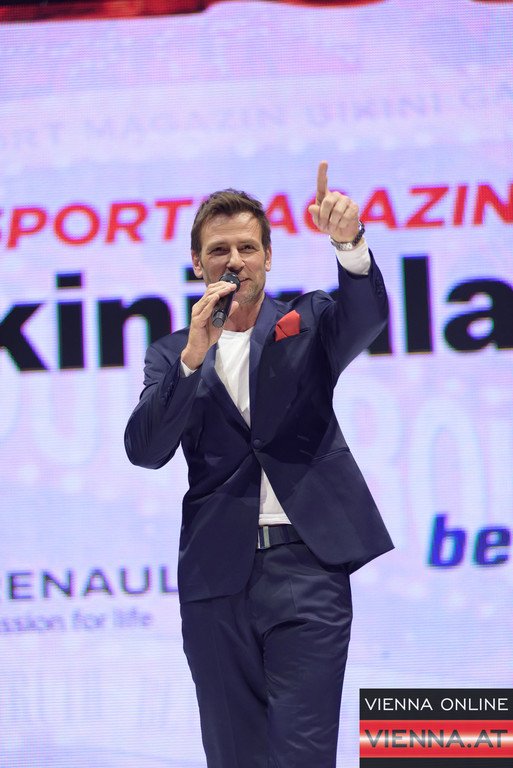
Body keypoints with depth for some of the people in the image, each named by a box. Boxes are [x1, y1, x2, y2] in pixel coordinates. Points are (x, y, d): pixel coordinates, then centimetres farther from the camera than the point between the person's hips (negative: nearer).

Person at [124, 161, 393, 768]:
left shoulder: (307, 323, 11)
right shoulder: (171, 354, 13)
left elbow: (367, 315, -11)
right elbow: (145, 450, -1)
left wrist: (349, 244, -32)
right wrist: (193, 356, -12)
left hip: (307, 564, -2)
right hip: (217, 575, 2)